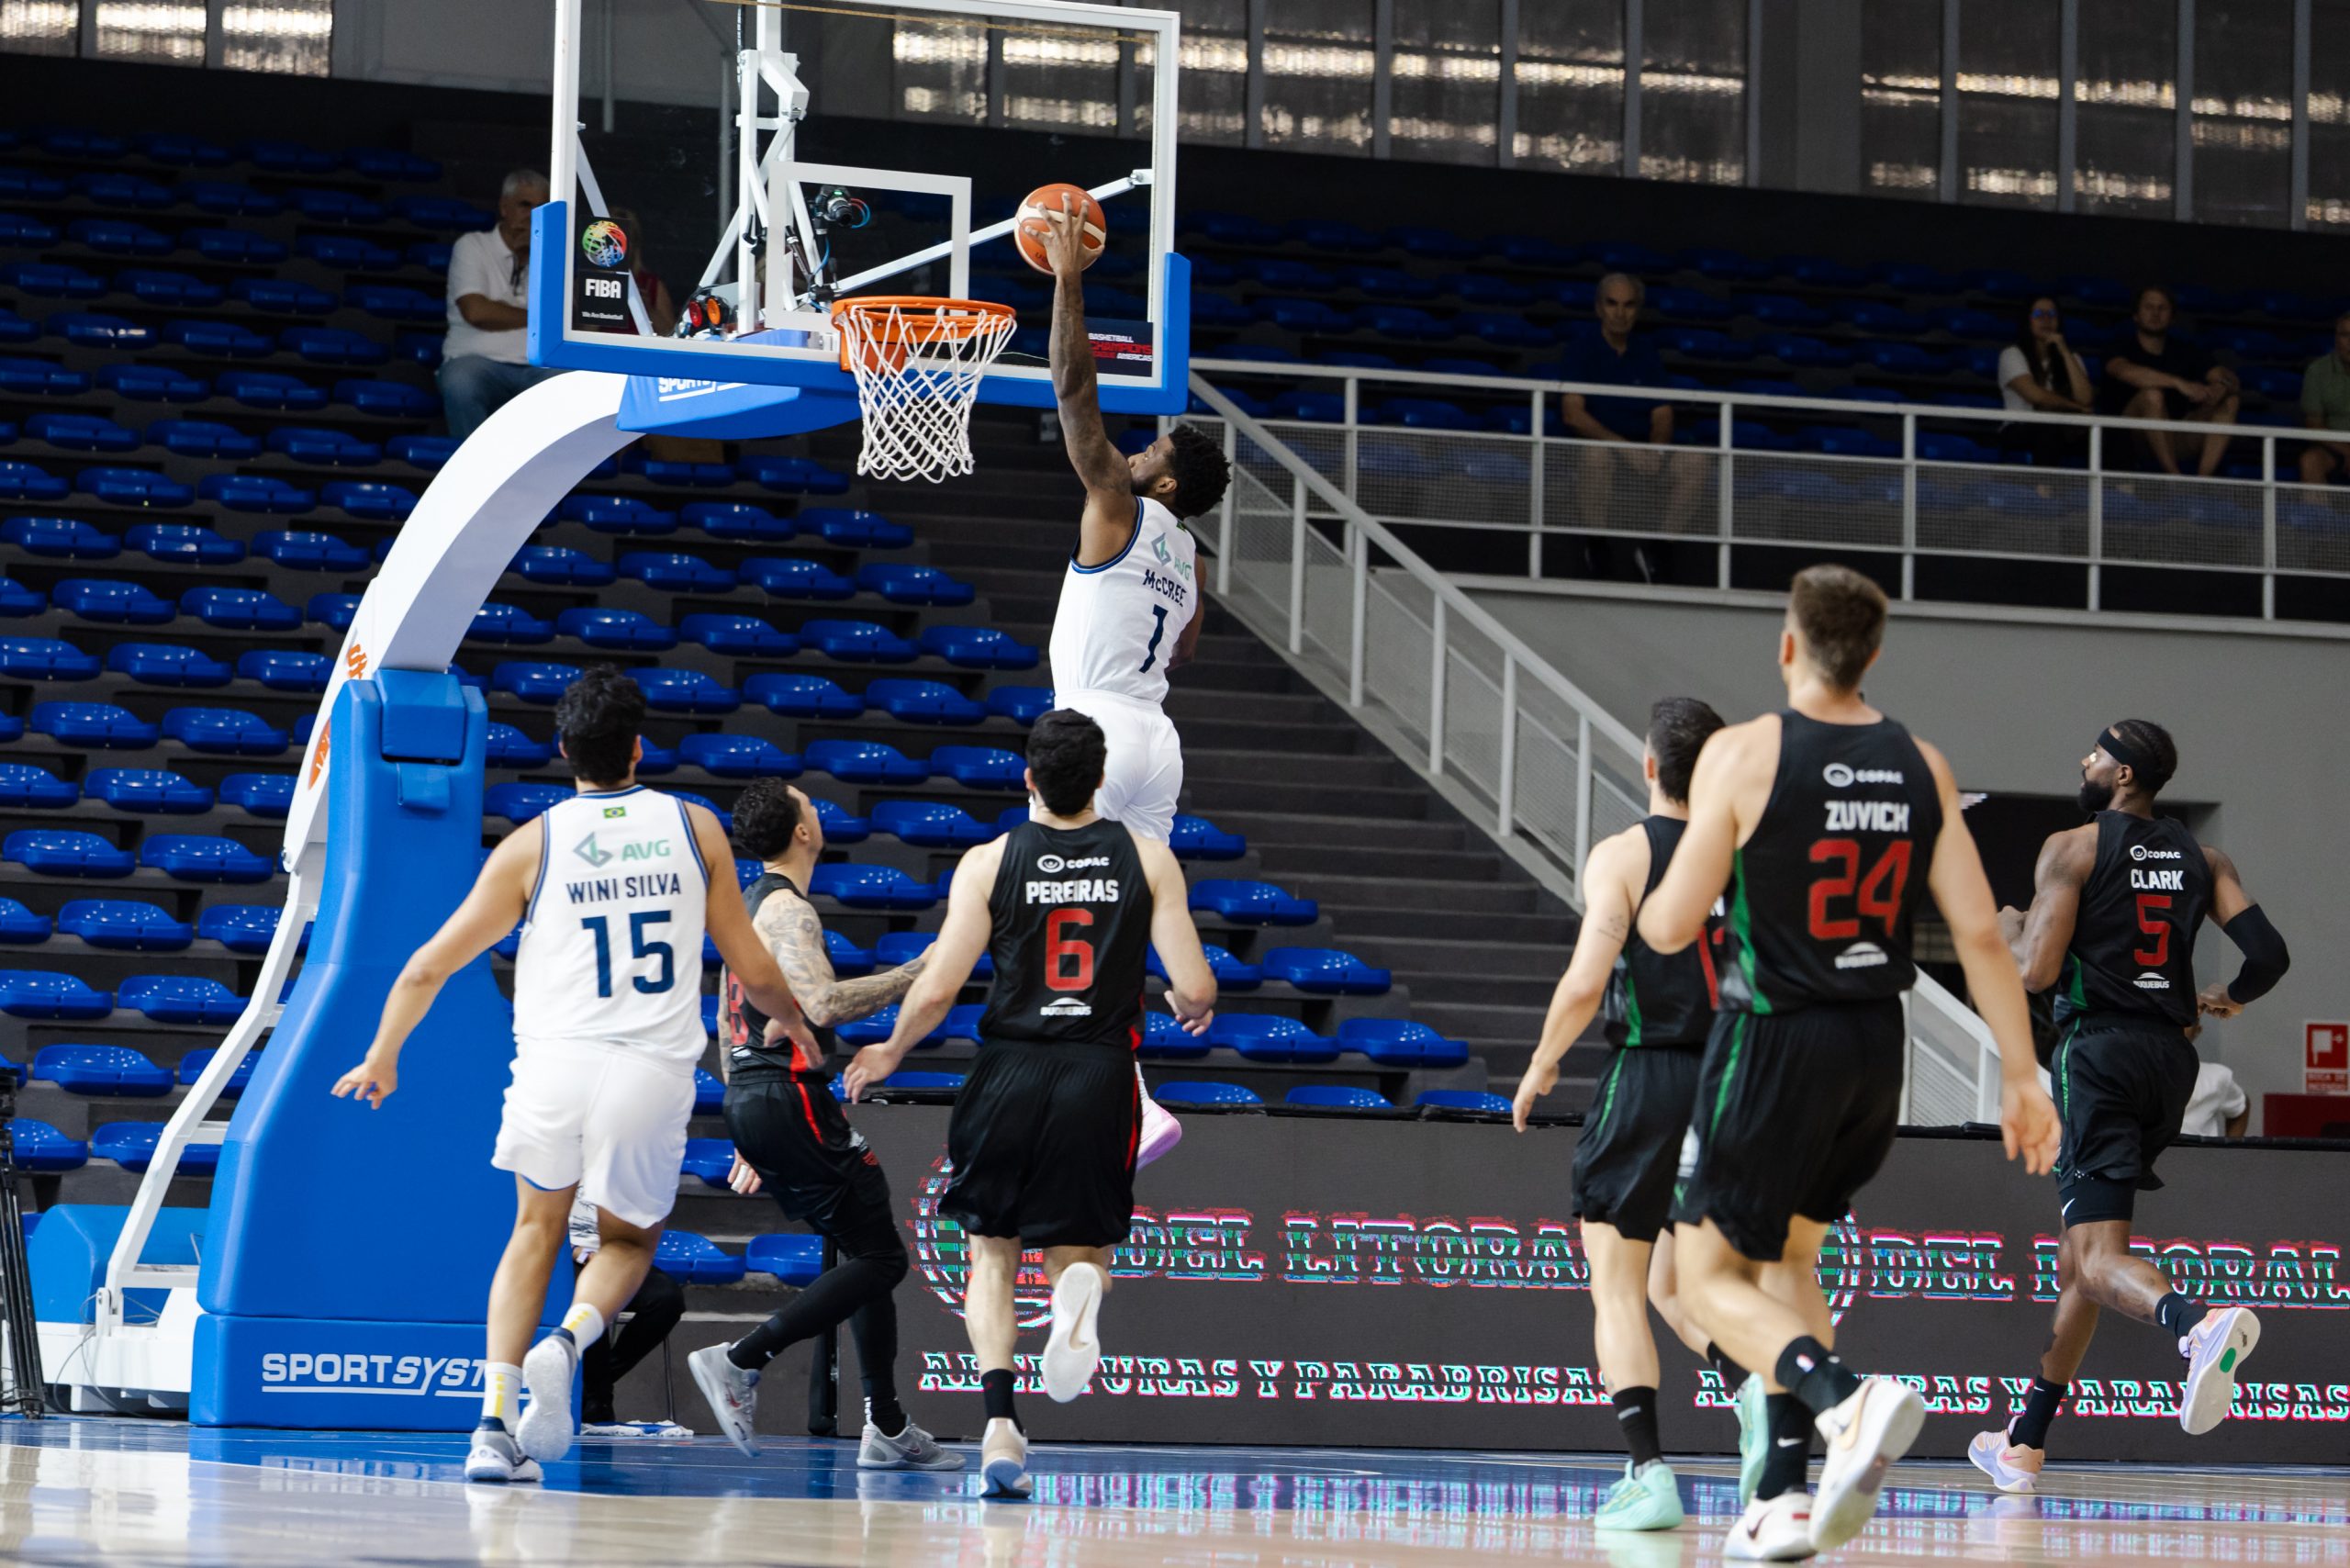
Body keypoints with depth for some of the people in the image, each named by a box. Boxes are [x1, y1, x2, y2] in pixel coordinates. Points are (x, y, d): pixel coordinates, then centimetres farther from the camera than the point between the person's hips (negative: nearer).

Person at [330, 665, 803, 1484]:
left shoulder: (532, 845, 5)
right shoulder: (694, 827, 8)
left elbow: (428, 969, 8)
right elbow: (754, 971, 13)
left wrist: (381, 1059, 24)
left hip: (555, 1063, 0)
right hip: (655, 1071, 0)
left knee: (537, 1231, 24)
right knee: (627, 1241, 23)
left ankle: (496, 1424, 9)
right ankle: (570, 1341, -9)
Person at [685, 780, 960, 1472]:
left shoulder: (747, 905, 18)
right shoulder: (789, 909, -12)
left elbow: (728, 1023, 23)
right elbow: (824, 1003, -26)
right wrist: (919, 972, -17)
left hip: (752, 1102, 10)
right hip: (791, 1098, -10)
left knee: (868, 1252, 14)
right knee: (879, 1256, -7)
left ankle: (887, 1428, 12)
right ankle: (741, 1361, -16)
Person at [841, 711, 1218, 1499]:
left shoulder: (988, 863, -2)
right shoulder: (1147, 859, 1)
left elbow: (935, 994, -7)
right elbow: (1194, 987, -5)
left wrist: (891, 1052, 12)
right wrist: (1193, 1009, 20)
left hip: (1011, 1070, 0)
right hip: (1100, 1075, 1)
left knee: (992, 1253, 15)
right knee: (1076, 1248, 15)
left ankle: (999, 1419, -3)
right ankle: (1081, 1283, -24)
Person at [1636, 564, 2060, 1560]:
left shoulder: (1744, 752, -12)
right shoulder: (1919, 767, 1)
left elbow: (1672, 926, -11)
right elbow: (1980, 933, -2)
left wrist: (1648, 908, 13)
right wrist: (2021, 1076, 2)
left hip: (1774, 1039, -5)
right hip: (1876, 1044, 5)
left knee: (1710, 1278, 4)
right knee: (1789, 1257, 23)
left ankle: (1848, 1401, -23)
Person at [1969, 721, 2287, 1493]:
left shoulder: (2071, 849, -5)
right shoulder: (2201, 859, 11)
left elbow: (2037, 971, -13)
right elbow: (2268, 954, 1)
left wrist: (2012, 929, 10)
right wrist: (2218, 1000, 22)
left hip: (2098, 1048, -7)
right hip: (2169, 1055, 7)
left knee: (2098, 1257, -15)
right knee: (2082, 1241, 18)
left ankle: (2199, 1321, -49)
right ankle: (2026, 1443, 24)